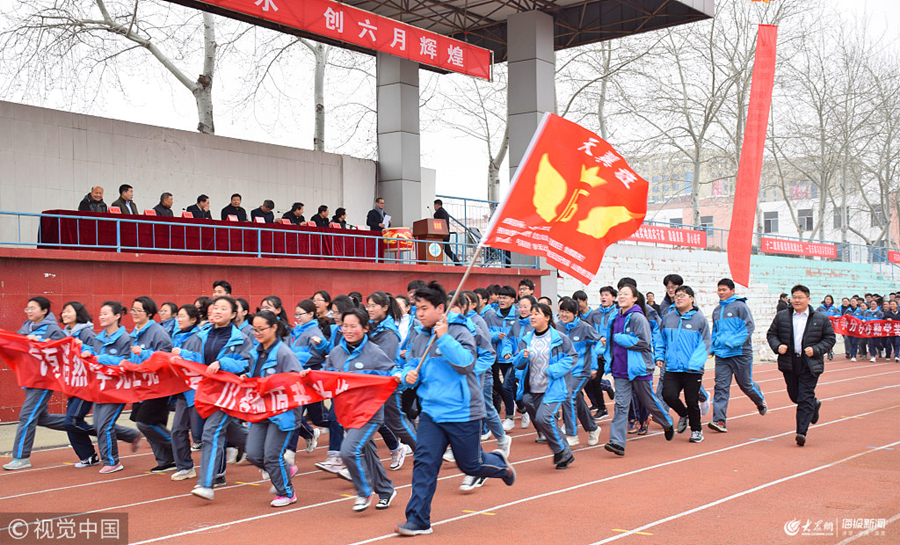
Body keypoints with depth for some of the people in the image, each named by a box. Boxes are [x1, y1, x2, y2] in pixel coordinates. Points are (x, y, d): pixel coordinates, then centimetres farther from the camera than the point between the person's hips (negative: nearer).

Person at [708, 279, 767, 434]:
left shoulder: (740, 306, -6)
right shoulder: (717, 311, 16)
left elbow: (749, 326, -13)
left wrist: (734, 342, -20)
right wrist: (713, 347, 14)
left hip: (740, 353, -5)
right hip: (721, 355, 5)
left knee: (746, 384, 8)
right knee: (721, 386, -4)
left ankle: (760, 401, 40)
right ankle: (719, 420, -7)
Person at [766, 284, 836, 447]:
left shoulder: (821, 319, 0)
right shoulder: (782, 316, 5)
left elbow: (830, 339, 4)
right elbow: (771, 334, 11)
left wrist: (815, 350, -11)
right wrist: (777, 346, -8)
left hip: (810, 364, -3)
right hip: (789, 364, 3)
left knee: (805, 398, -8)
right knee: (795, 396, 14)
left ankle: (802, 432, -6)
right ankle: (814, 405, 46)